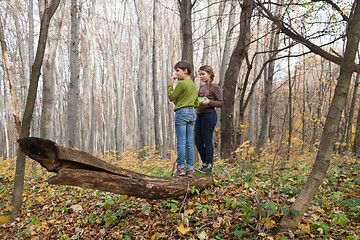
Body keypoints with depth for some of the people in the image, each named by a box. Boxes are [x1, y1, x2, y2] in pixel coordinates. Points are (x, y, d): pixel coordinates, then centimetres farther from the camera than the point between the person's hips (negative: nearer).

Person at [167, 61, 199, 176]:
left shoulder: (181, 84, -9)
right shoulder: (194, 85, 17)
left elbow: (171, 97, -5)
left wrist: (170, 84, 4)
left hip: (182, 112, -8)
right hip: (192, 113, 8)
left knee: (181, 142, -4)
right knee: (190, 142, 7)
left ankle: (180, 168, -1)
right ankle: (190, 168, 9)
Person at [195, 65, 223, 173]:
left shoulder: (215, 87, -3)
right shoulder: (201, 87, 18)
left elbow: (220, 103, -7)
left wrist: (209, 102, -21)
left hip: (209, 115, -8)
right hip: (199, 115, 8)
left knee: (207, 141, -3)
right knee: (198, 141, 9)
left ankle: (209, 165, 10)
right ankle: (204, 163, 24)